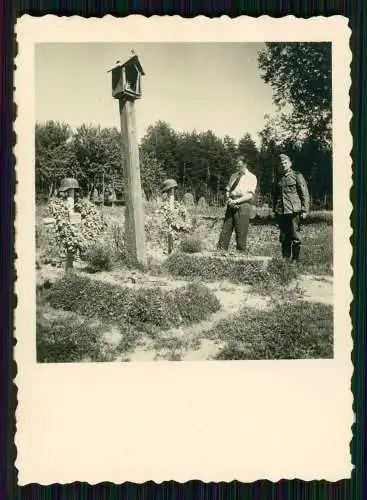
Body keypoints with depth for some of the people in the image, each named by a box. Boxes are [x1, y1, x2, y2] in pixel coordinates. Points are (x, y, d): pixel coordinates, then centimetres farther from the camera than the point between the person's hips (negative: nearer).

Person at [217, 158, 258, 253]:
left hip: (243, 205, -5)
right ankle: (221, 250, 6)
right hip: (231, 205, 5)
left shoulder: (251, 177, 0)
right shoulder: (234, 176, 17)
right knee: (225, 229, 2)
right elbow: (228, 190, 19)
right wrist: (229, 199, -3)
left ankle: (241, 253, 5)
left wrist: (236, 201, -17)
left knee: (241, 232, -4)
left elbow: (250, 195, -9)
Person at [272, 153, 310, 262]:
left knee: (295, 236, -4)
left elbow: (305, 194, -1)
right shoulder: (278, 178, 16)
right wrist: (275, 209, 17)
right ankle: (285, 258, 18)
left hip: (294, 211, -5)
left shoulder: (297, 176, 2)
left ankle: (295, 259, 5)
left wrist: (304, 210, -8)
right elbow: (275, 195, 24)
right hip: (280, 212, 5)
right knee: (283, 237, 8)